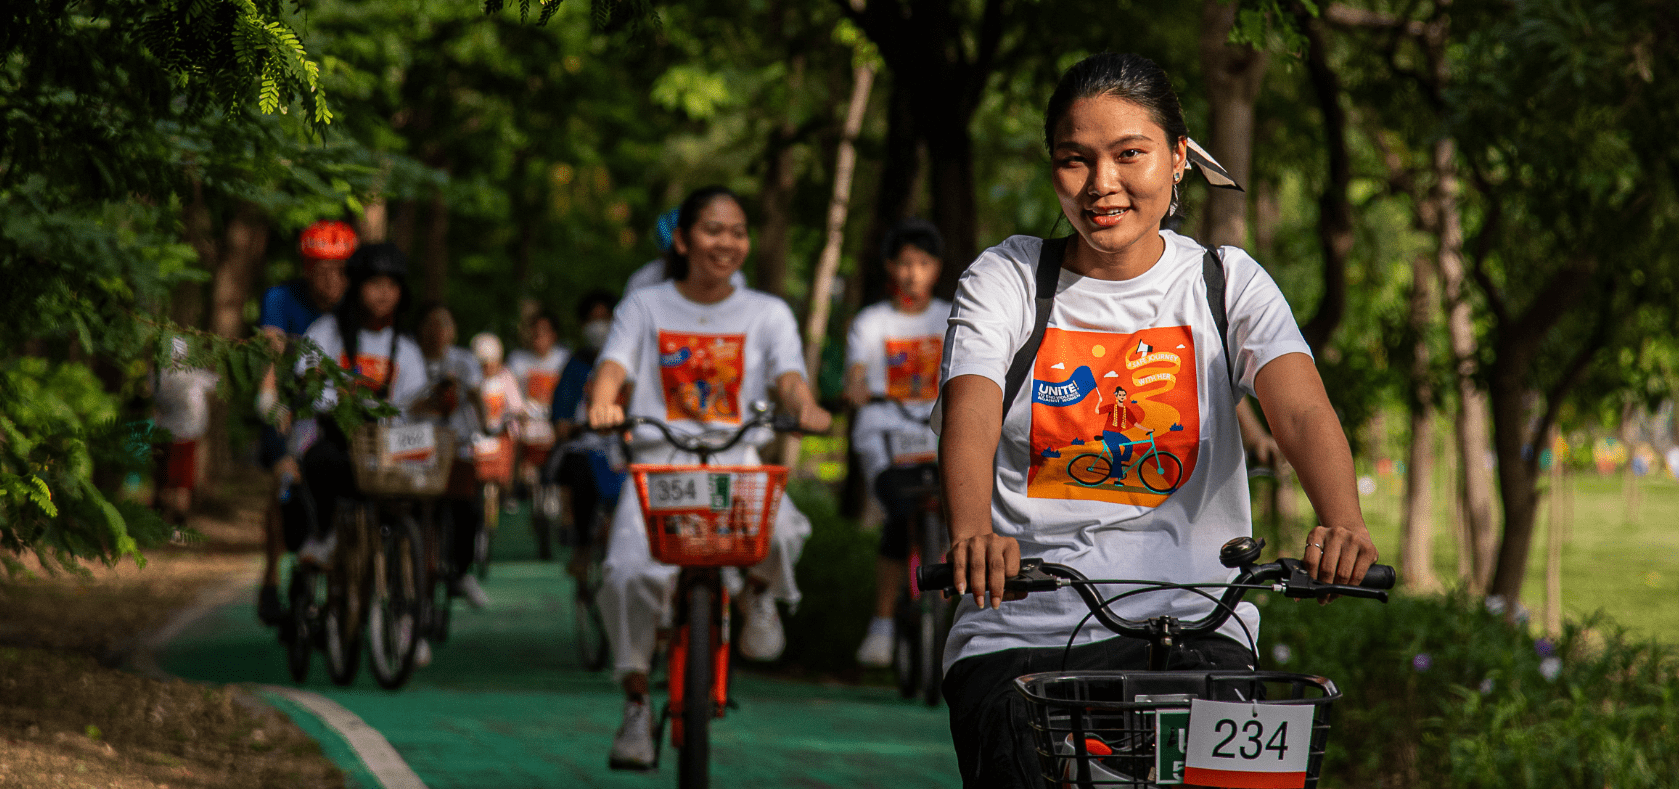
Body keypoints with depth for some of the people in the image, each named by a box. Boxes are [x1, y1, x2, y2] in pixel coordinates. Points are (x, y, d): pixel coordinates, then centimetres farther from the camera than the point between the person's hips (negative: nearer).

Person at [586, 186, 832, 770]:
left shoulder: (767, 313, 12)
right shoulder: (645, 307, 10)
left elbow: (788, 377, -3)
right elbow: (613, 366, -5)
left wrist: (805, 407, -29)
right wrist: (602, 403, -30)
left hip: (738, 465, 0)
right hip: (659, 463, 0)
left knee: (780, 532, -34)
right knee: (629, 573, -26)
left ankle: (759, 592, 2)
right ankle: (636, 708, -9)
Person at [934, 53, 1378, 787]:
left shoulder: (1227, 281, 7)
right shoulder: (1004, 280, 6)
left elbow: (1302, 411, -9)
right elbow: (970, 418, -11)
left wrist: (1342, 525, -32)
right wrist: (973, 533, -34)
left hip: (1189, 621, 0)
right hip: (1018, 633, 0)